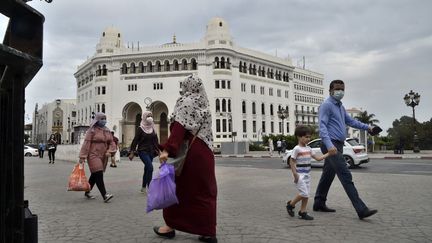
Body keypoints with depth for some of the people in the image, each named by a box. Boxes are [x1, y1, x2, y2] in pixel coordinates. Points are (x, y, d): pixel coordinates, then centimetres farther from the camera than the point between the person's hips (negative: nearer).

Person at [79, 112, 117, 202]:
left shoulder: (107, 131, 12)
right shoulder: (92, 130, -7)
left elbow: (111, 142, 12)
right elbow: (86, 143, -11)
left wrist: (109, 151, -6)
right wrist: (82, 157, -14)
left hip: (103, 157, 7)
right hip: (93, 156, -7)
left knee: (94, 175, 16)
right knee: (99, 175, -14)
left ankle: (87, 192, 31)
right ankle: (104, 195, -17)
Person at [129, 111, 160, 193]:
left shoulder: (153, 129, 8)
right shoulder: (140, 129, -6)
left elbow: (156, 141, 14)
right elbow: (135, 141, -7)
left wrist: (157, 150, 11)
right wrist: (132, 152, -11)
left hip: (151, 152, 6)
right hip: (143, 151, -5)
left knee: (147, 169, 11)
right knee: (150, 167, -19)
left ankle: (143, 187, 23)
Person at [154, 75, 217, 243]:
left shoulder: (185, 101, -5)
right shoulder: (204, 106, 15)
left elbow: (179, 127, -20)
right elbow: (205, 130, 14)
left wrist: (167, 149, -27)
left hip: (188, 150, -6)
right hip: (204, 152, 6)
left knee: (179, 187, 7)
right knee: (204, 190, 8)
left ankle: (171, 225, 20)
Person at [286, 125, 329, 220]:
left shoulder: (308, 149, 10)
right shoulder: (297, 149, -11)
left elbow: (318, 158, 12)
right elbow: (292, 162, -11)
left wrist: (328, 154, 2)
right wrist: (295, 174, -16)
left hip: (307, 175, 7)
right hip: (300, 175, -7)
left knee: (306, 194, 6)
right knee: (304, 193, -12)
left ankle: (302, 212, 15)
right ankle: (290, 204, 9)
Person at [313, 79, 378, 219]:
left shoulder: (340, 106, 20)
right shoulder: (326, 105, -9)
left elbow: (350, 121, 32)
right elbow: (322, 126, -18)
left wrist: (367, 127, 24)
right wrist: (329, 145, -30)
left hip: (337, 146, 10)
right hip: (331, 146, -10)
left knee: (328, 175, 14)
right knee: (346, 176, -12)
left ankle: (319, 204, 24)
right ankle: (361, 210, -12)